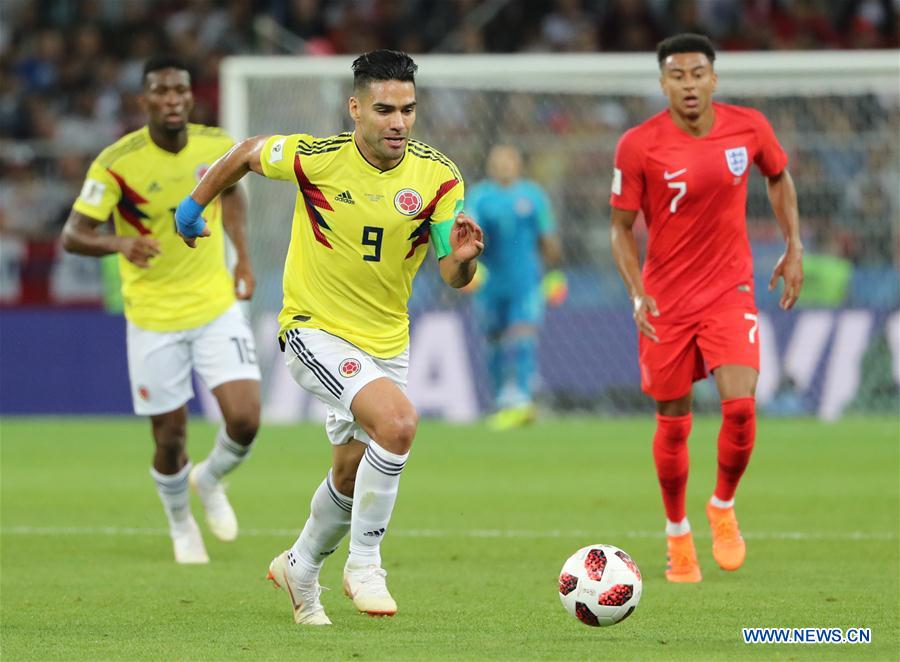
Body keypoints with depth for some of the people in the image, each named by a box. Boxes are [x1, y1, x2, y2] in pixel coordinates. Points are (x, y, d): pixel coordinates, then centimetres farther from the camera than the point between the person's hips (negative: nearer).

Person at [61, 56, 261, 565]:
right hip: (153, 318, -3)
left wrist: (243, 258, 11)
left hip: (217, 306, 3)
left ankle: (210, 481, 25)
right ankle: (181, 525, 35)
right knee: (172, 441, 3)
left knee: (244, 421, -11)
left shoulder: (217, 145, -5)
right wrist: (121, 243, -35)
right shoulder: (116, 163, -17)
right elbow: (72, 235, -15)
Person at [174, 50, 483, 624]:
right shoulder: (315, 157, -18)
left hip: (387, 340, 5)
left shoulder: (438, 177, -12)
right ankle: (364, 564, -13)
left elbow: (455, 278, -12)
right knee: (398, 420, -28)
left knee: (352, 474, 17)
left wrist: (462, 257, -34)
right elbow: (248, 154, 3)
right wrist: (194, 205, 14)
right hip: (316, 330, -5)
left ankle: (301, 567, 45)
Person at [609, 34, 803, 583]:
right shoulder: (638, 145, -12)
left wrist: (794, 248, 10)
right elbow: (622, 228, -3)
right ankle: (678, 534, 28)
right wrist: (637, 293, -16)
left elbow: (779, 177, 16)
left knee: (740, 404, -17)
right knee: (673, 424, 7)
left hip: (730, 290, 1)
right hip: (667, 300, -1)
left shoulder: (749, 127, -5)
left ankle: (724, 507, 10)